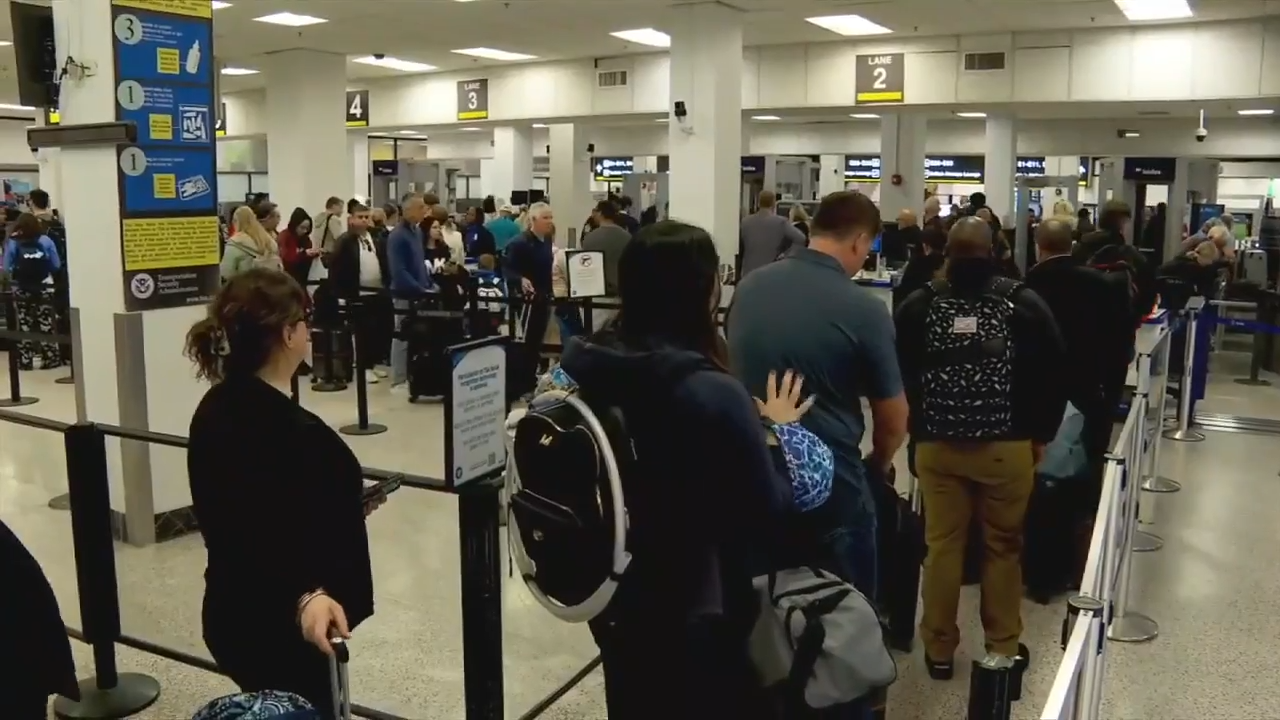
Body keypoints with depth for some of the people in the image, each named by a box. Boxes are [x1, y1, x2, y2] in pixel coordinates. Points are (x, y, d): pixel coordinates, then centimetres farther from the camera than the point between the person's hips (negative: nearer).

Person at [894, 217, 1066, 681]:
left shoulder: (918, 307, -2)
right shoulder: (1026, 305, -4)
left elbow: (896, 377, 1)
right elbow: (1054, 377, -2)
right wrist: (1041, 435, 10)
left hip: (936, 446, 1)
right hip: (1007, 447, -1)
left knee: (942, 544, 10)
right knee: (1003, 546, 13)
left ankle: (939, 649, 19)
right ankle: (1002, 648, 23)